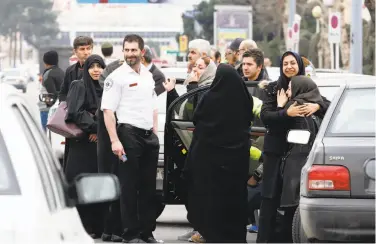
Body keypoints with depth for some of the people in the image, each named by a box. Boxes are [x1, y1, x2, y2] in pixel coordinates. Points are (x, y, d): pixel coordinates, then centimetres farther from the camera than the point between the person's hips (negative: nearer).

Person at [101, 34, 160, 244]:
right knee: (129, 187, -2)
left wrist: (155, 133, 14)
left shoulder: (148, 76, 15)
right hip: (129, 134, -7)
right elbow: (108, 110, -11)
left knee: (149, 186, 10)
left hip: (149, 135, 7)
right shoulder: (117, 77, -6)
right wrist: (114, 140, -19)